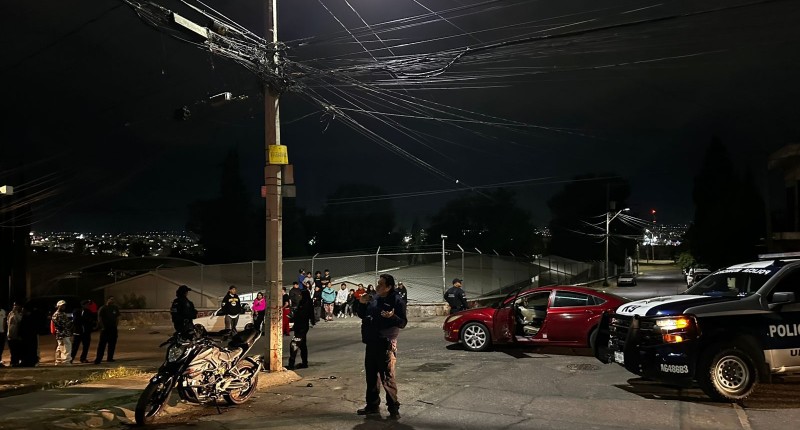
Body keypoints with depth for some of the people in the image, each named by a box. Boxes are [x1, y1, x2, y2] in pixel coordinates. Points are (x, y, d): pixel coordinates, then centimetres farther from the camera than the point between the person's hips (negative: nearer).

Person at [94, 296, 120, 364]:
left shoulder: (115, 308, 10)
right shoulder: (102, 308, -4)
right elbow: (99, 318, -6)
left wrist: (116, 326, 7)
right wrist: (102, 327, -12)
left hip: (113, 329, 5)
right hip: (105, 329, -5)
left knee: (112, 344, 7)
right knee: (102, 344, -7)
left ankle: (110, 358, 17)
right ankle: (98, 359, -8)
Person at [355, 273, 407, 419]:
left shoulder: (396, 300, -11)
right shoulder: (373, 298, 8)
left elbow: (403, 323, -14)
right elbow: (362, 315, 19)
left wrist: (392, 316, -33)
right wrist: (361, 304, 1)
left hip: (386, 344, -7)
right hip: (371, 342, 7)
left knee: (387, 377, -6)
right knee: (371, 375, 16)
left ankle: (393, 408, 5)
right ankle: (372, 405, 29)